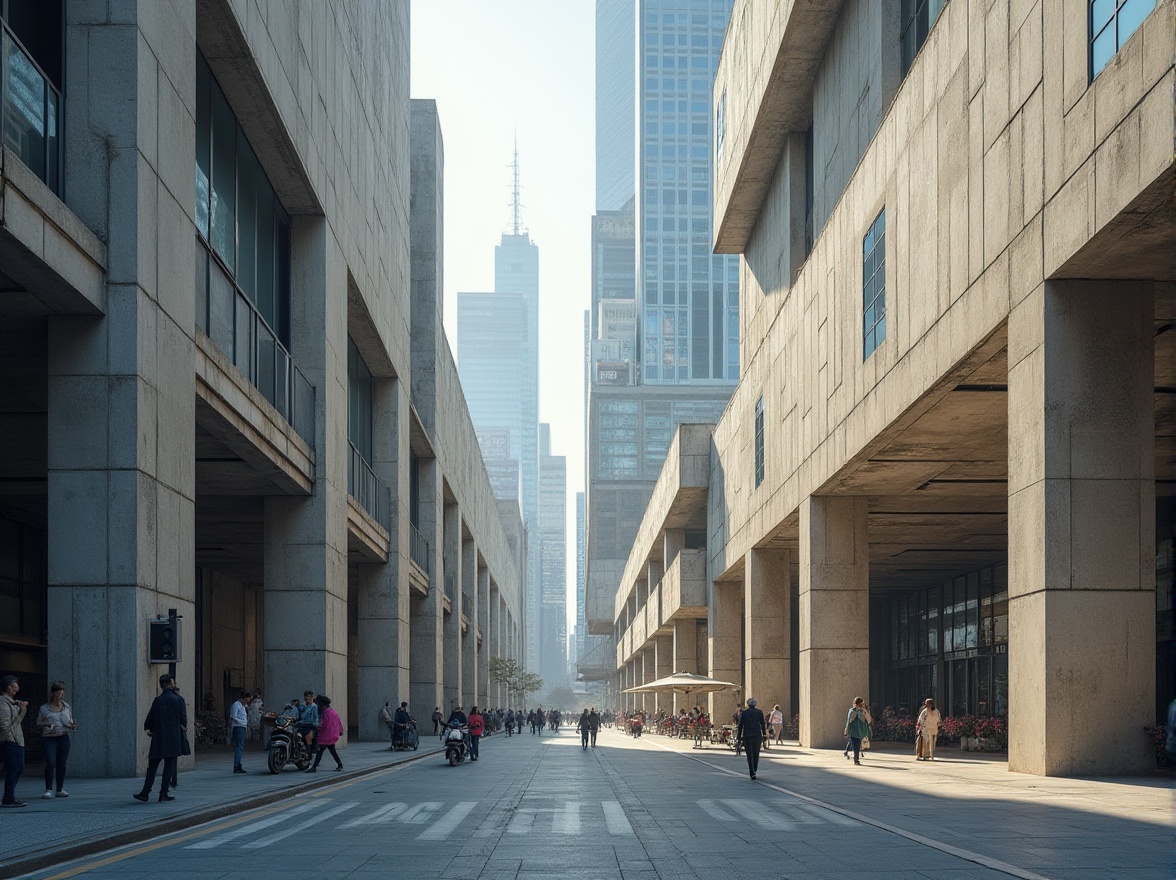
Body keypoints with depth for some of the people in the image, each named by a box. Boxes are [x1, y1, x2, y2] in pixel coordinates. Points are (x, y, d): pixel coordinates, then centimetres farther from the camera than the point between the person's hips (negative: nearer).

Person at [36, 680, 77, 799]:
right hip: (49, 739, -3)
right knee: (50, 763, -15)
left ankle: (60, 789, 10)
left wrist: (72, 726, -5)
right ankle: (48, 790, -12)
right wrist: (47, 724, -11)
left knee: (61, 763, 3)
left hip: (63, 737, 3)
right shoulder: (44, 708, 2)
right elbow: (38, 724, 9)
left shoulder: (67, 707, 11)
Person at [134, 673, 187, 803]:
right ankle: (163, 794, 1)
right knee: (169, 766, 3)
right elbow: (183, 718, 0)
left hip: (158, 738, 2)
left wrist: (148, 729, 22)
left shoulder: (158, 700, 0)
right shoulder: (178, 699, -5)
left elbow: (150, 717, 4)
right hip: (173, 738, -2)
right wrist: (184, 727, 20)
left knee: (152, 766, 6)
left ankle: (145, 793, 2)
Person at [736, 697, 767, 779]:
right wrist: (764, 736, 7)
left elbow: (740, 726, 0)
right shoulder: (759, 712, 3)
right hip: (757, 736, 1)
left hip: (747, 736, -1)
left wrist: (739, 737, 6)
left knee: (750, 755, 1)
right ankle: (754, 772, 20)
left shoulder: (744, 713, 0)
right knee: (756, 754, 14)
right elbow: (763, 725, 2)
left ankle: (752, 773, -11)